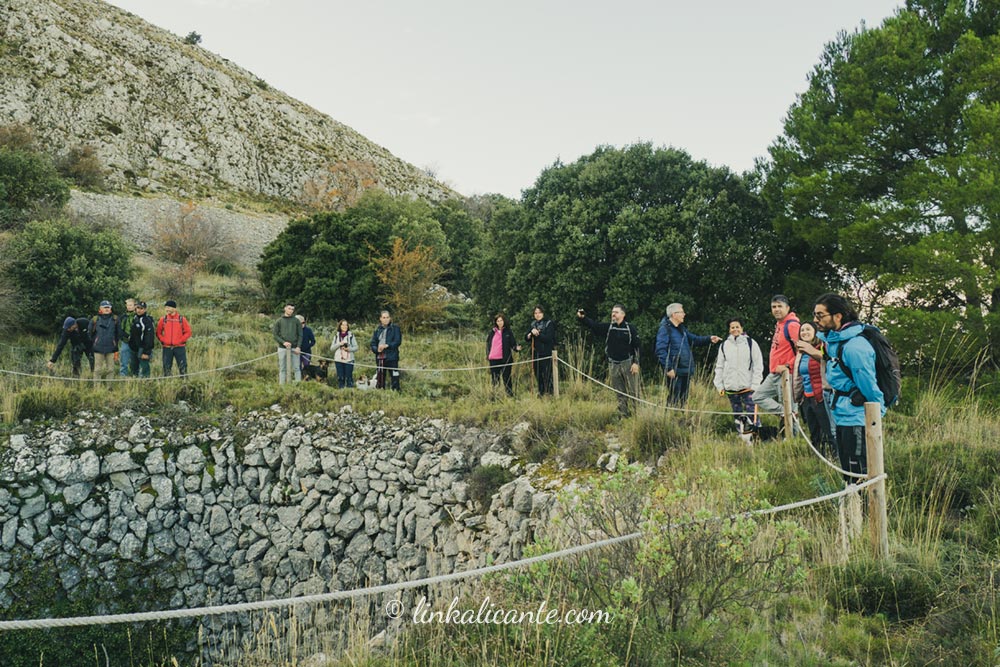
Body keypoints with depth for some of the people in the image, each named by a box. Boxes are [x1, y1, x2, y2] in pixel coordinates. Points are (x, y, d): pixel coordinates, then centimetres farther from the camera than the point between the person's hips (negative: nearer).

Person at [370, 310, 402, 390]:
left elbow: (398, 341, -6)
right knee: (380, 377, 8)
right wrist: (377, 349, -10)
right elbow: (373, 344, 11)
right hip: (380, 357, 4)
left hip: (391, 357, -4)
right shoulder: (378, 330, 14)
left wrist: (387, 345, -18)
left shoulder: (395, 328, 2)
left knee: (394, 377, -9)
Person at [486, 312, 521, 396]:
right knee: (495, 379, 8)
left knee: (506, 378, 2)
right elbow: (488, 344, 15)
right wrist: (487, 355, 7)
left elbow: (513, 344, 0)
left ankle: (510, 395, 5)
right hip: (493, 359, 3)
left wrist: (516, 348, -21)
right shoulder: (492, 332, 9)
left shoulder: (508, 332, 2)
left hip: (505, 359, -3)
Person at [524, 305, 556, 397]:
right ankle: (541, 393, 20)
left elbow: (548, 338, -14)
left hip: (546, 353, -5)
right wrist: (529, 335, -9)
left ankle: (549, 392, -4)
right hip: (535, 353, 5)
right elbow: (526, 338, 12)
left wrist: (537, 334, -18)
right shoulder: (533, 324, 13)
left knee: (547, 374, -9)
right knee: (537, 374, 9)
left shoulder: (549, 324, -4)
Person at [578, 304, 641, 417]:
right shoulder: (607, 327, 5)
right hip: (614, 365, 4)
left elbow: (636, 346, -4)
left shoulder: (630, 328, -3)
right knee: (620, 393, 10)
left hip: (628, 364, -4)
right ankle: (624, 415, 17)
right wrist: (582, 318, -26)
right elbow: (593, 325, -8)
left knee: (633, 392, -2)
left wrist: (636, 362, -11)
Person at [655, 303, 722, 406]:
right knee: (674, 401, -6)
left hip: (686, 371, 9)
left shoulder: (681, 329, 17)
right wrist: (668, 368, -23)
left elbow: (694, 339, 27)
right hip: (674, 372, -9)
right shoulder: (665, 329, -11)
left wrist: (709, 339, 12)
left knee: (683, 400, 14)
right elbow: (660, 351, -18)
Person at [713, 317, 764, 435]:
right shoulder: (724, 345, 10)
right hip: (731, 388, 4)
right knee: (737, 415, 8)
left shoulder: (751, 343, 0)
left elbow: (758, 365, -1)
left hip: (748, 387, -3)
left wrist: (755, 384, -8)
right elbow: (719, 367, 13)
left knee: (751, 414, -10)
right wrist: (719, 385, 7)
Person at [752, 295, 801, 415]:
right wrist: (773, 368, 16)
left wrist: (788, 366, -20)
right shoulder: (779, 325, 14)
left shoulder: (792, 325, -14)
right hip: (774, 374, 10)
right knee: (758, 396, 8)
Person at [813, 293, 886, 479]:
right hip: (843, 418, 10)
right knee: (848, 474, 18)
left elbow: (868, 384, -17)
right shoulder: (833, 341, 9)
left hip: (856, 420, -10)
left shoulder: (854, 346, -21)